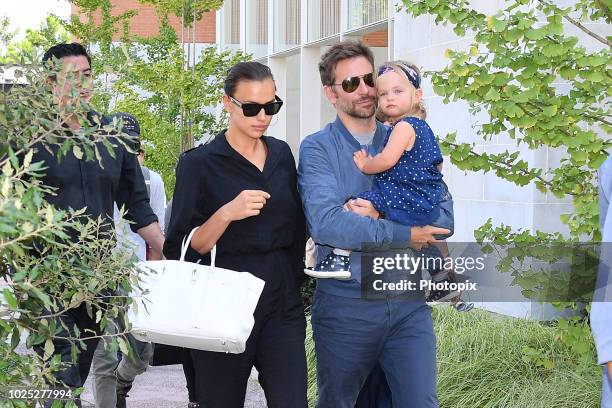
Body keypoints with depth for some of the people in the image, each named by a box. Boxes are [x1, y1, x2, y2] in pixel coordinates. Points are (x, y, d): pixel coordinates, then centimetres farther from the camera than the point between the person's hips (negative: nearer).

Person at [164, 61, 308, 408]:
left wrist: (296, 283, 13)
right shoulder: (200, 163, -5)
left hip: (283, 301, 4)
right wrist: (227, 213, -21)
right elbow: (185, 248, -7)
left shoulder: (282, 154, 10)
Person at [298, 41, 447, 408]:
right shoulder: (318, 149, -4)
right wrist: (404, 235, -17)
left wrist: (380, 216, -16)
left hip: (408, 302, 3)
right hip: (345, 304, -2)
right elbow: (325, 223, -20)